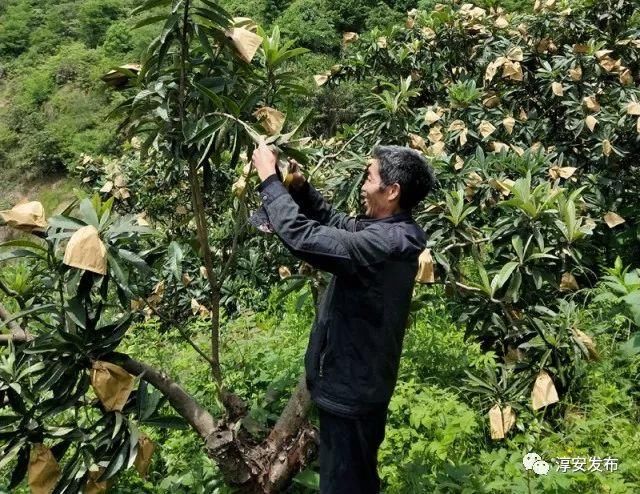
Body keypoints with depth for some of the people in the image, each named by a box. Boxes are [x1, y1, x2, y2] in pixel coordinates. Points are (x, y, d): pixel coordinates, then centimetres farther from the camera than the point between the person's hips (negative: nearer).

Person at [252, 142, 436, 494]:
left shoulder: (384, 243, -29)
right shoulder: (393, 233, 2)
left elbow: (302, 236, -33)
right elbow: (337, 223, 15)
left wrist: (269, 178, -20)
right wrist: (301, 187, 1)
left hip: (350, 387, -10)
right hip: (362, 381, 10)